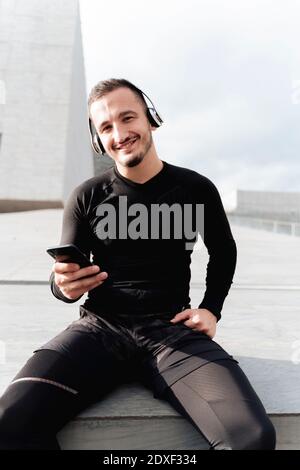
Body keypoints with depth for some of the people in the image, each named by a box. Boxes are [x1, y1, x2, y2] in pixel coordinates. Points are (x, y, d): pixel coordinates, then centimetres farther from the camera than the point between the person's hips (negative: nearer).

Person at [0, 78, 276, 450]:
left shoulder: (196, 189, 5)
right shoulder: (86, 197, 3)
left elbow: (223, 253, 22)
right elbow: (63, 277, 8)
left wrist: (210, 309, 7)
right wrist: (64, 285, -17)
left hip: (173, 330, 0)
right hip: (100, 327, 1)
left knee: (254, 437, -25)